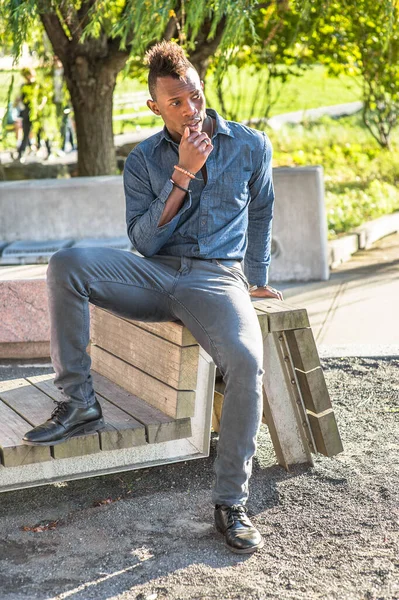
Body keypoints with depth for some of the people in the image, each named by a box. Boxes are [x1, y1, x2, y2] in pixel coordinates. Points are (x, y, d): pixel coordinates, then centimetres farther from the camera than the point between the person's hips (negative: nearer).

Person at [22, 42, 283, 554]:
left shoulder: (251, 146, 7)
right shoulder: (143, 160, 6)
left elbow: (259, 213, 23)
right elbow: (143, 241, -4)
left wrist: (257, 280, 28)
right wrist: (183, 174, -12)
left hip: (216, 278, -1)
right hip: (155, 273, 2)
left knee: (246, 359, -33)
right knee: (66, 265, -25)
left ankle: (231, 502, -20)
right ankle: (78, 402, -14)